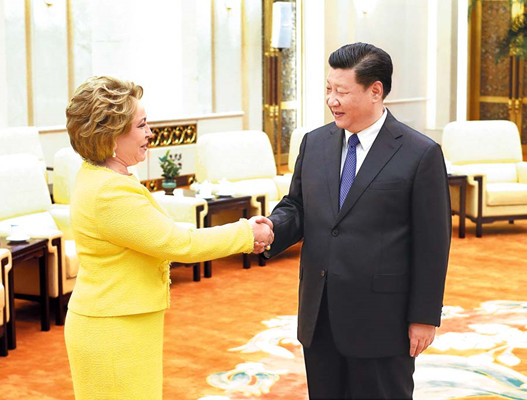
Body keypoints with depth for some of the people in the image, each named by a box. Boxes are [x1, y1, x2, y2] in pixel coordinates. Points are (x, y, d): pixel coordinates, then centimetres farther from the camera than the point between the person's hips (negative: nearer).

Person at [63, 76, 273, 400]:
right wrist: (246, 234, -8)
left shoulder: (99, 178, 8)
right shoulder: (111, 194, -24)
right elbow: (181, 244, -21)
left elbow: (164, 232, 10)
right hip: (113, 335, -10)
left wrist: (240, 232, 4)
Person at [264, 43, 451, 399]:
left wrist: (425, 317, -8)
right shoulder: (314, 143, 7)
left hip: (380, 320, -5)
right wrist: (273, 230, -11)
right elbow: (296, 206, 13)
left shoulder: (420, 154, -8)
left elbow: (433, 243, -8)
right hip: (319, 316, 5)